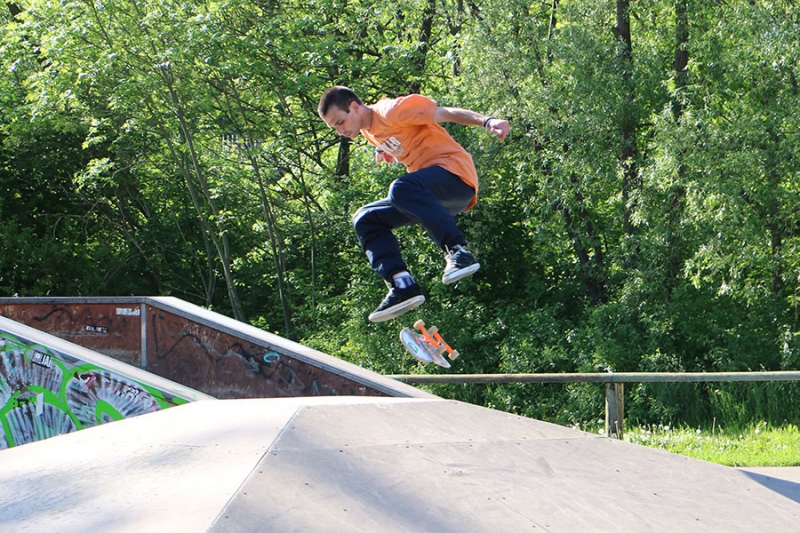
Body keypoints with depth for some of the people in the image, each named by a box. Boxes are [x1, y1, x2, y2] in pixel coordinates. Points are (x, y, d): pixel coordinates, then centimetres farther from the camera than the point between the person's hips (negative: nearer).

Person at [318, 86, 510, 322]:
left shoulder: (392, 111, -12)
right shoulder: (369, 131, 14)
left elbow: (445, 113, -20)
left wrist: (487, 121, -31)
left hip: (455, 173, -10)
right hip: (428, 194, 10)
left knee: (401, 188, -37)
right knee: (365, 219, 7)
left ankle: (457, 251, -41)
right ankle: (402, 284, -10)